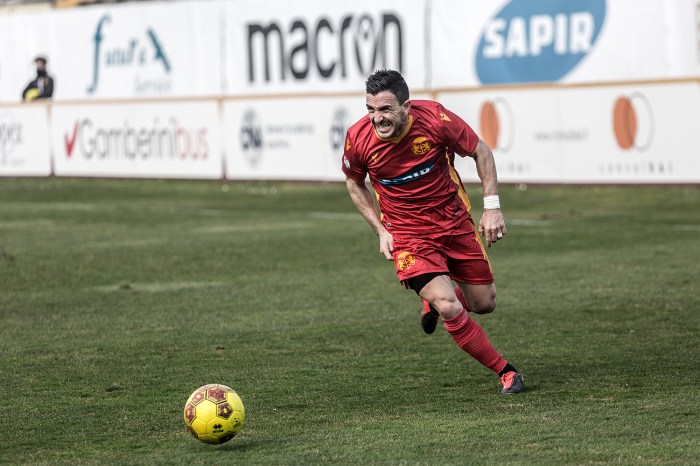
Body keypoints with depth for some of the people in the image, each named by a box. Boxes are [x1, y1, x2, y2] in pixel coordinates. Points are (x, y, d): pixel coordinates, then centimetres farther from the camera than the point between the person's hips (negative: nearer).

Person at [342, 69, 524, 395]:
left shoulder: (434, 118, -22)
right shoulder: (359, 138, -18)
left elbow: (481, 152, -4)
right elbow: (354, 183, 5)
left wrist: (492, 206, -10)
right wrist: (380, 231, -2)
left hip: (455, 221, 2)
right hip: (407, 233, -1)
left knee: (484, 303, 9)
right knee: (450, 310, -20)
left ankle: (436, 299, 42)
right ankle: (506, 371, -2)